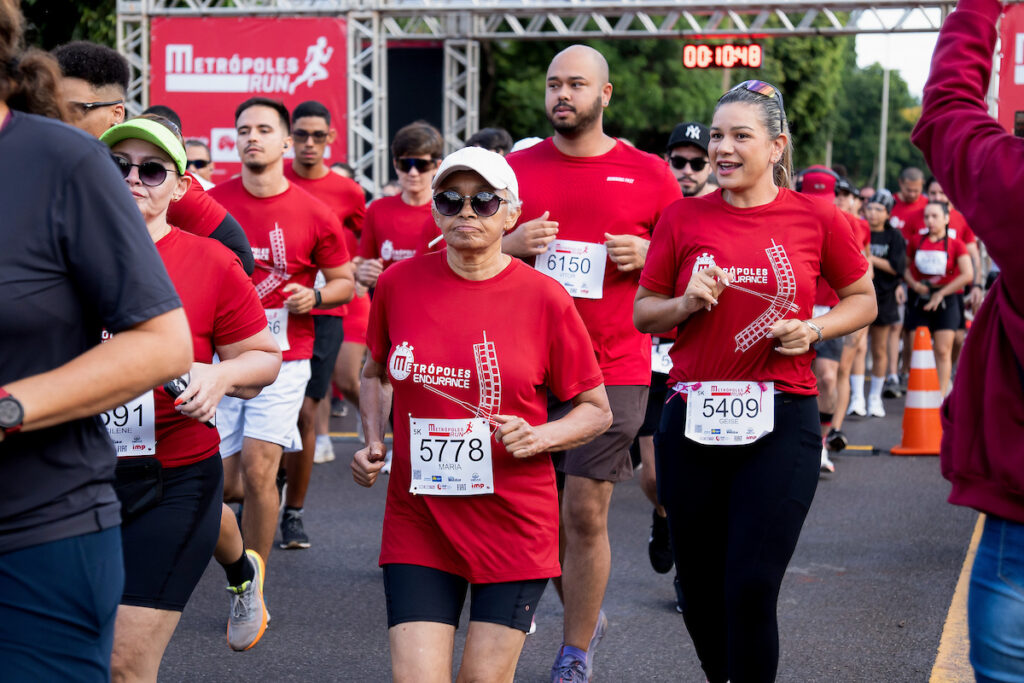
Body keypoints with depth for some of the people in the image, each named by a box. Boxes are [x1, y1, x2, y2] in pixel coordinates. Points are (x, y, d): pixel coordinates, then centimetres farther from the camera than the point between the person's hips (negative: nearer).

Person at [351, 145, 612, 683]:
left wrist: (539, 437, -15)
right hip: (418, 518, 1)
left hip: (513, 521, -1)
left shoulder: (544, 299, -6)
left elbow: (597, 411, 3)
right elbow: (375, 373, 19)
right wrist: (372, 442, 3)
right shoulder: (399, 283, 0)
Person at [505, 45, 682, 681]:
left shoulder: (650, 174, 3)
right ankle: (588, 613, 34)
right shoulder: (517, 169, 8)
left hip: (614, 371, -3)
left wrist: (648, 257, -10)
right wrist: (512, 245, -7)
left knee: (586, 511, -5)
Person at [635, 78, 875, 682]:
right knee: (700, 591, 10)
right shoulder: (684, 218, 4)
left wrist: (813, 329, -5)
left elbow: (863, 299, 13)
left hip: (780, 423, -2)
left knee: (752, 588, -11)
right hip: (693, 421, 3)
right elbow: (643, 312, 12)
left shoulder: (816, 217, 1)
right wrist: (686, 303, -9)